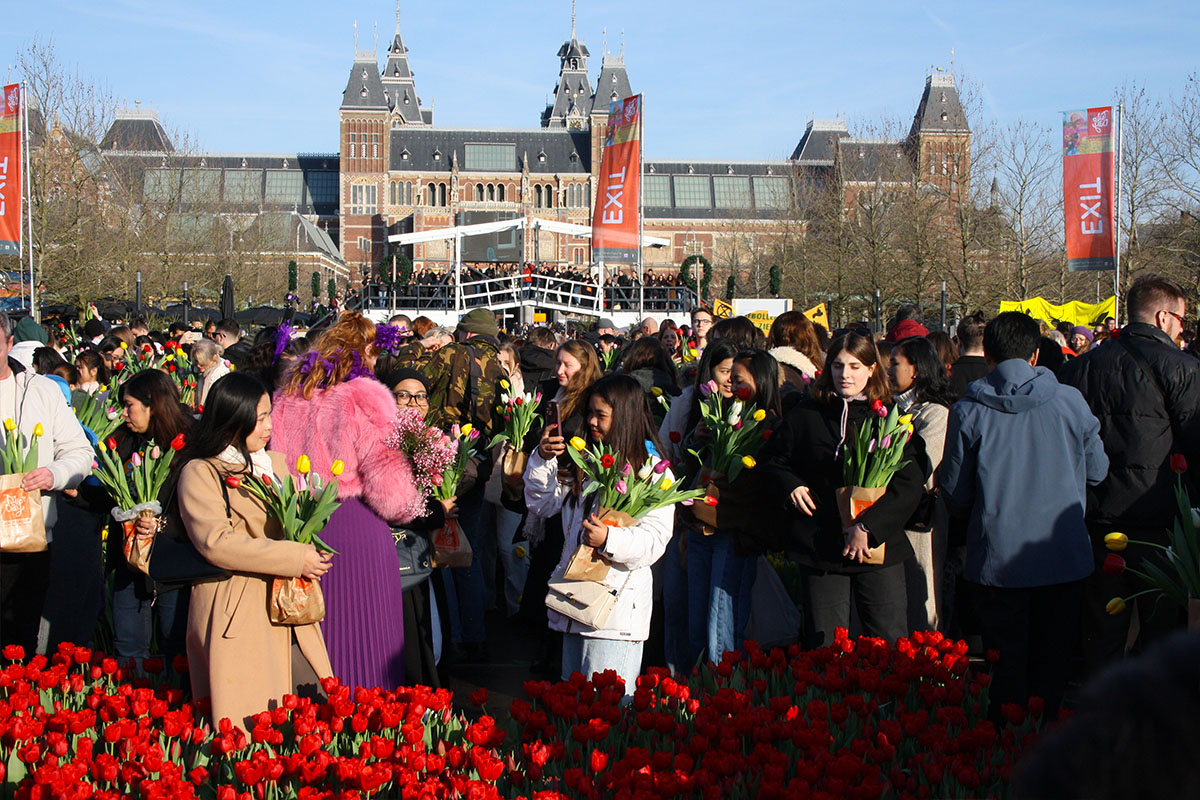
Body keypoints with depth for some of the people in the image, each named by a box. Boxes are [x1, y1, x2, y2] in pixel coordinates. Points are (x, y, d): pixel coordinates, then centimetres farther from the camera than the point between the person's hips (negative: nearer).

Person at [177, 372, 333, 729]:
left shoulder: (275, 462, 19)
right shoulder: (200, 473, -4)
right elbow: (216, 542, -18)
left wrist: (310, 549, 2)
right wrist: (295, 558, -18)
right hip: (237, 616, -7)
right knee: (249, 725, -9)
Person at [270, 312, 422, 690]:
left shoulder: (289, 396, 5)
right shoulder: (365, 399, -11)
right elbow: (389, 485, -14)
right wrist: (410, 506, 4)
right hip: (357, 529, -5)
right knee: (362, 636, 2)